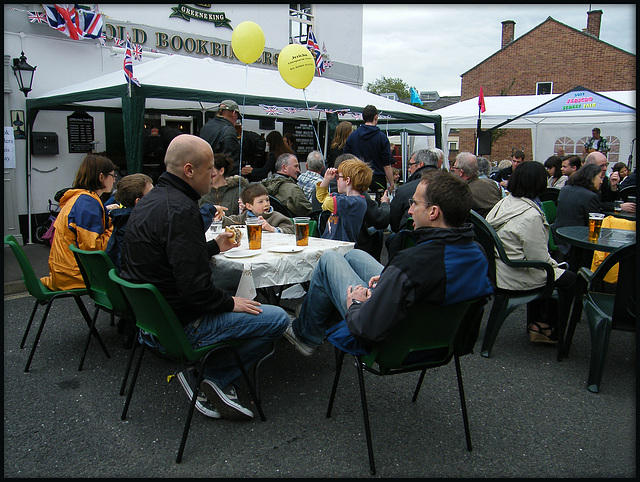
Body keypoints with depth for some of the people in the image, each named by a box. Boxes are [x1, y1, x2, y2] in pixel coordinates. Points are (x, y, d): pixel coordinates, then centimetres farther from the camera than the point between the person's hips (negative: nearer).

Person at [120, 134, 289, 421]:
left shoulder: (150, 199, 9)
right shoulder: (181, 209, -24)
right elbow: (195, 287, -28)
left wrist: (214, 246, 24)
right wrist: (229, 302, -11)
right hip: (179, 326, -10)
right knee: (277, 319, -9)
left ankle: (198, 374, 17)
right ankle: (215, 378, 2)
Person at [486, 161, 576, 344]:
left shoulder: (504, 203, 1)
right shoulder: (531, 216, -26)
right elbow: (540, 258, -20)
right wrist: (555, 264, 2)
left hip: (498, 272, 9)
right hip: (515, 278, -9)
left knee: (545, 272, 30)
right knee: (570, 279, 8)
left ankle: (535, 324, 34)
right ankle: (553, 330, 21)